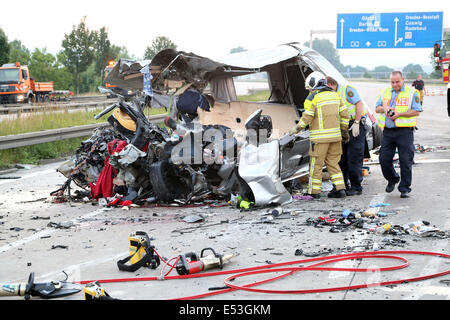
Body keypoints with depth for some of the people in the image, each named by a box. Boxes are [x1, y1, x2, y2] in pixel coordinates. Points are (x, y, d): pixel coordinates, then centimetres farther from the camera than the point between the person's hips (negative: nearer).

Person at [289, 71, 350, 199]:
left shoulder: (313, 98, -7)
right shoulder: (335, 95, 12)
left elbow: (307, 117, -11)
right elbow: (344, 114, 12)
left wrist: (297, 129, 3)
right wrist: (344, 131, 20)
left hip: (320, 137, -6)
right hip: (335, 135, 6)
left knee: (316, 164, 2)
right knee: (332, 162, 13)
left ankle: (314, 191, 6)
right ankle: (340, 188, 7)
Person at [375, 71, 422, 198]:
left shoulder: (412, 93, 1)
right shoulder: (385, 92, 15)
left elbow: (417, 112, -5)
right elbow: (377, 109, 17)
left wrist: (399, 114, -14)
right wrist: (384, 108, -6)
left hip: (404, 132, -4)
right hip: (387, 131, 4)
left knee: (405, 161, -4)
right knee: (384, 159, 3)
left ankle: (404, 189, 4)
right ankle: (392, 179, 29)